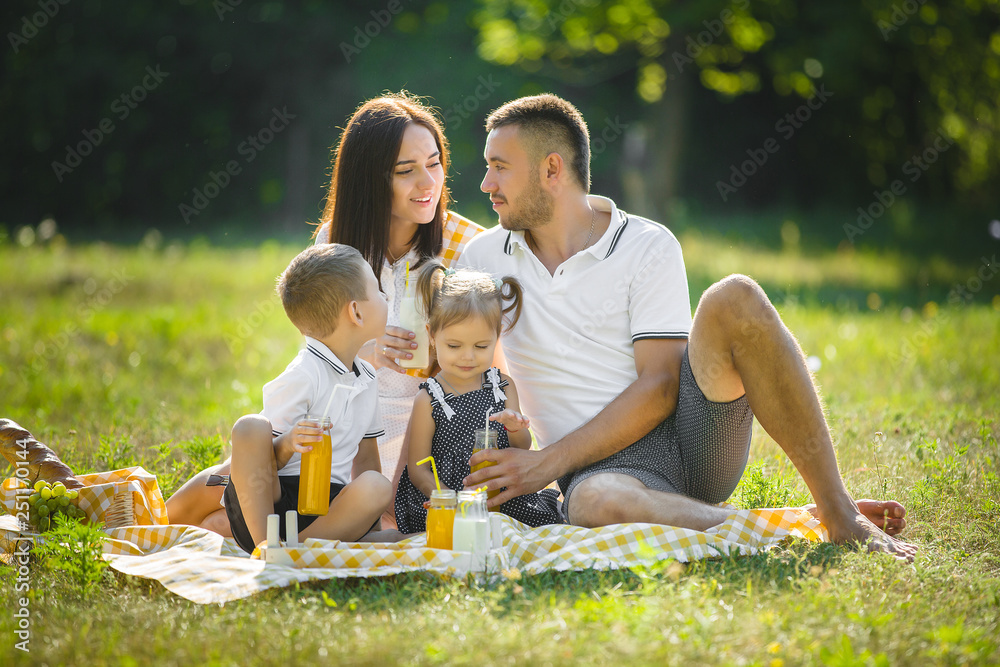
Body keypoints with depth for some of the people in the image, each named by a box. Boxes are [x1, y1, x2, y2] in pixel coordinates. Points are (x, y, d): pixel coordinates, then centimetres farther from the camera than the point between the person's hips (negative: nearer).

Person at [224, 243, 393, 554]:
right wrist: (286, 445, -30)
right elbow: (263, 460, -8)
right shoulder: (303, 376, -9)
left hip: (330, 504, 5)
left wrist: (372, 511, 10)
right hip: (276, 494, -5)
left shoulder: (368, 377, 14)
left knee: (376, 488, -28)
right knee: (250, 426, -31)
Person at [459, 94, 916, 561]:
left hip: (690, 431, 0)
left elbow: (659, 387, -8)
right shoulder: (484, 257, 11)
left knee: (734, 298, -28)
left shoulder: (648, 246, 1)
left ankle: (838, 510, -24)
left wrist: (548, 462, -15)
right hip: (602, 467, 0)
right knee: (599, 504, -41)